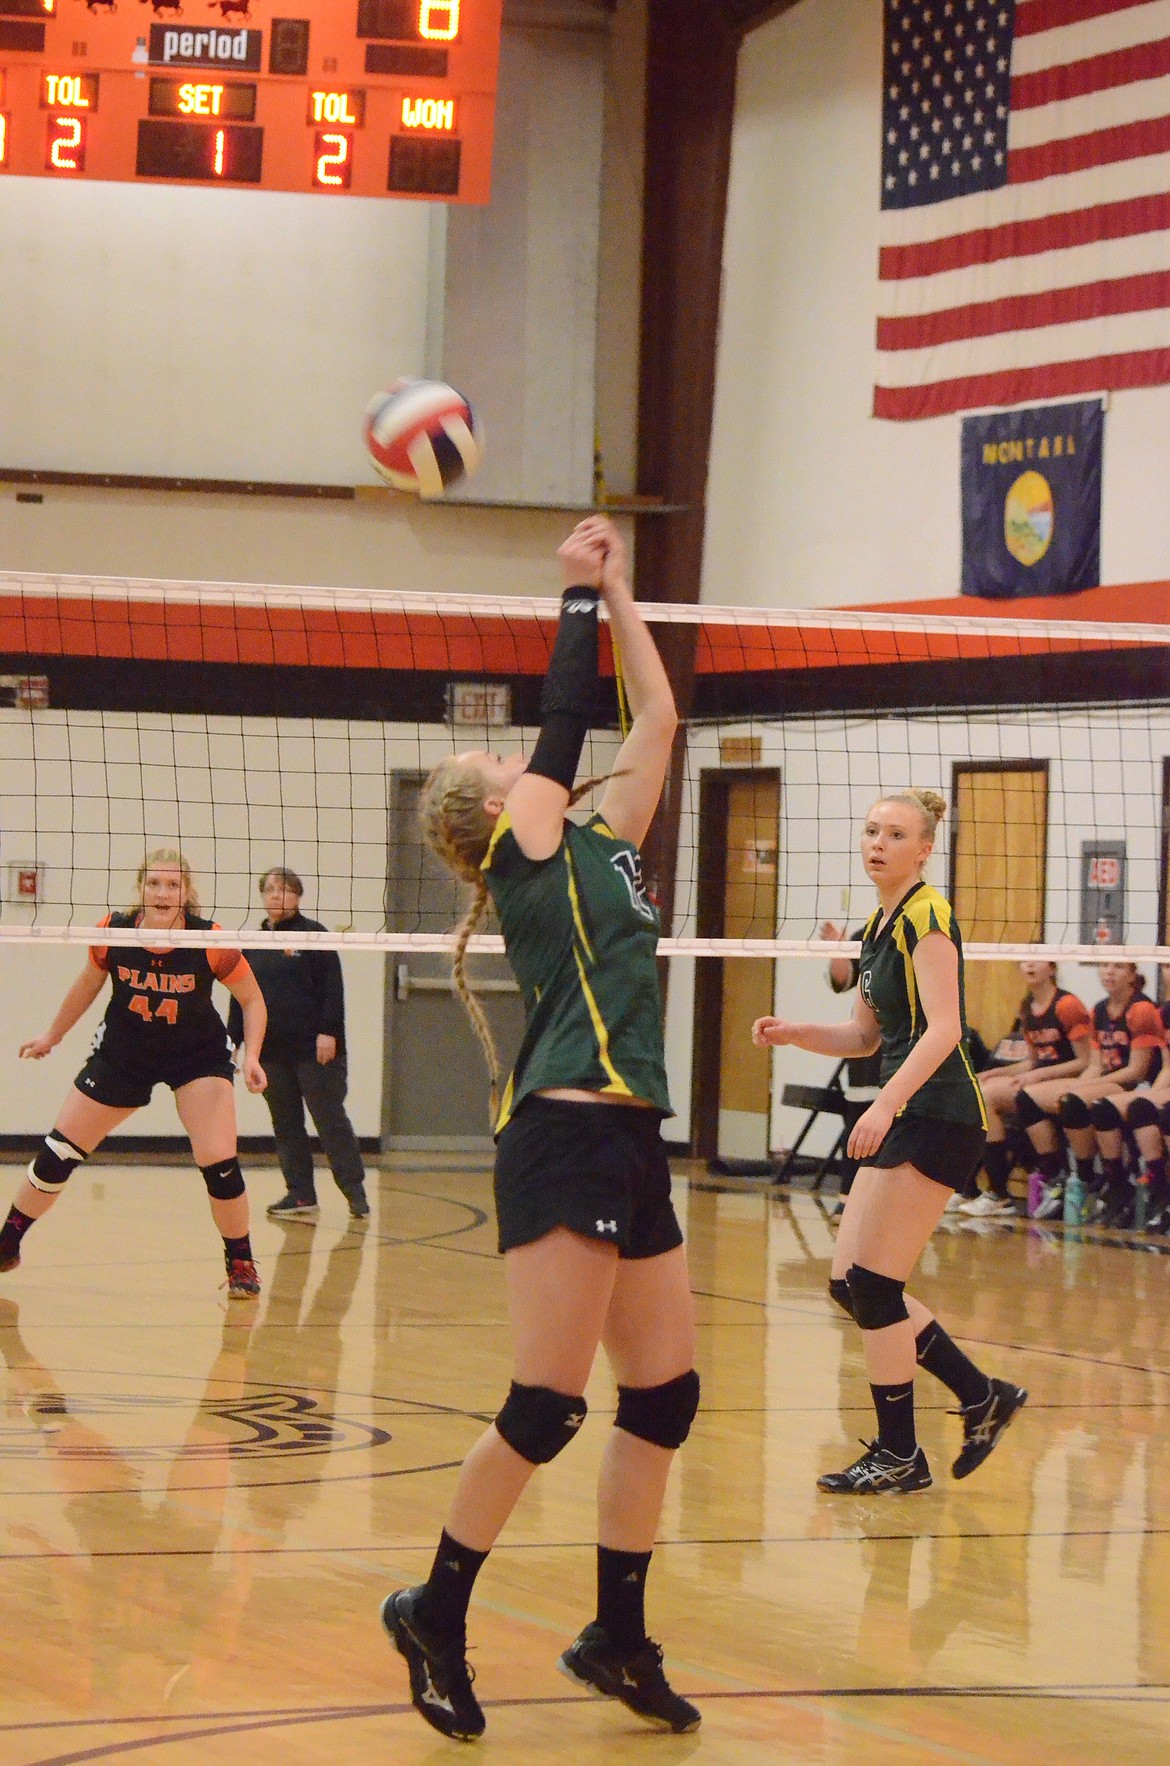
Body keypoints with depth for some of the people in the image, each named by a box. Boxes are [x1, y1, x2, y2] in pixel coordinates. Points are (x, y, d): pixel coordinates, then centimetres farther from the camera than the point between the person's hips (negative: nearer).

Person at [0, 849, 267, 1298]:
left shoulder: (210, 941, -24)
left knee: (218, 1161, -18)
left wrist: (251, 1056, -22)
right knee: (57, 1155, 4)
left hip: (198, 1055, -2)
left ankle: (241, 1263, 3)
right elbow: (88, 984, 4)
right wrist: (52, 1036, 16)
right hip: (123, 1053, 2)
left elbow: (252, 999, -8)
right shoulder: (113, 932, -18)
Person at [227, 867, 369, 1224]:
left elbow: (332, 989, -9)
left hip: (314, 1048, -6)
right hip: (271, 1051, 6)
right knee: (285, 1125, 7)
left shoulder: (313, 934, -4)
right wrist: (236, 1038, 12)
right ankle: (301, 1195, 11)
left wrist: (328, 1032, -16)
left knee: (330, 1120, -4)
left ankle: (356, 1192, 0)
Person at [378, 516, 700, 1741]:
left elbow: (654, 717, 22)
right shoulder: (526, 849, 0)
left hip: (629, 1145, 9)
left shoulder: (602, 846, 20)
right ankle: (435, 1614, 5)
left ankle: (619, 1638, 16)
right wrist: (580, 593, 8)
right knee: (547, 1403, -10)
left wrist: (621, 594, 22)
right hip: (565, 1137, -8)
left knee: (665, 1393, 8)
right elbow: (565, 714, -2)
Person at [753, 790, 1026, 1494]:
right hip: (906, 1120, 10)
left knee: (872, 1284, -8)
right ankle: (984, 1397, 17)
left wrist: (886, 1103, -32)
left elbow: (943, 1028, -21)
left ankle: (900, 1456, 3)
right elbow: (866, 1034, 23)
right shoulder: (879, 926, 16)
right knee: (851, 1285, 7)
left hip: (938, 1117, -9)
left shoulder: (927, 916, -11)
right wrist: (791, 1033, 7)